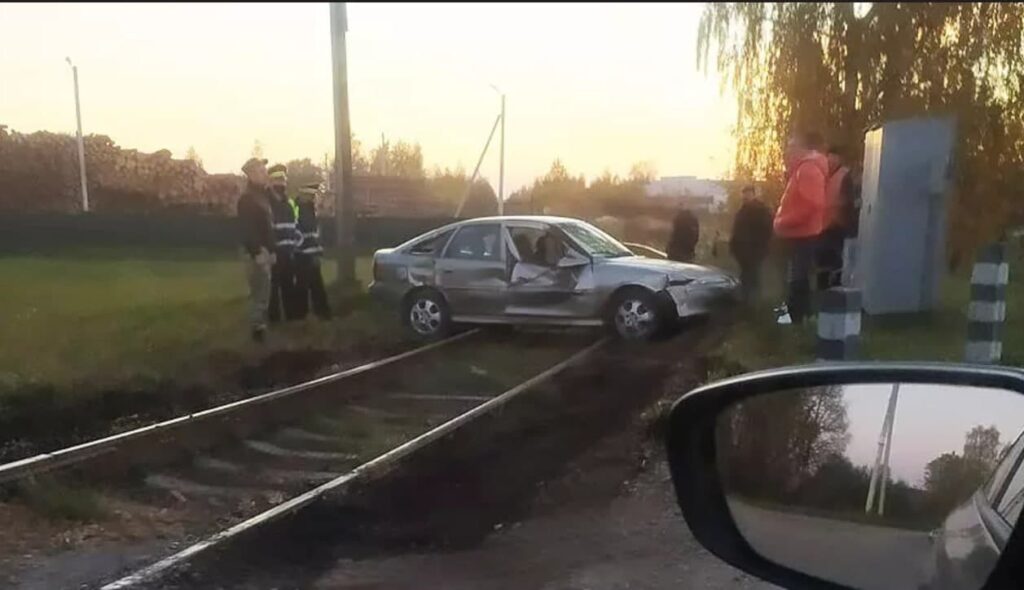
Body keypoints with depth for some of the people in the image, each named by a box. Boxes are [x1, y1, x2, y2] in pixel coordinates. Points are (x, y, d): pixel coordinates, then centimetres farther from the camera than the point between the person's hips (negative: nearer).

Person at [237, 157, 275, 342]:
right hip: (257, 252, -9)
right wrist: (256, 252, -23)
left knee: (263, 290, 13)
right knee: (260, 291, -7)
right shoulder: (247, 198, -12)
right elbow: (247, 229, -20)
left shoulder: (263, 195, 17)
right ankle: (257, 327, -2)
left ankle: (260, 324, 21)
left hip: (265, 250, 9)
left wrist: (271, 250, 18)